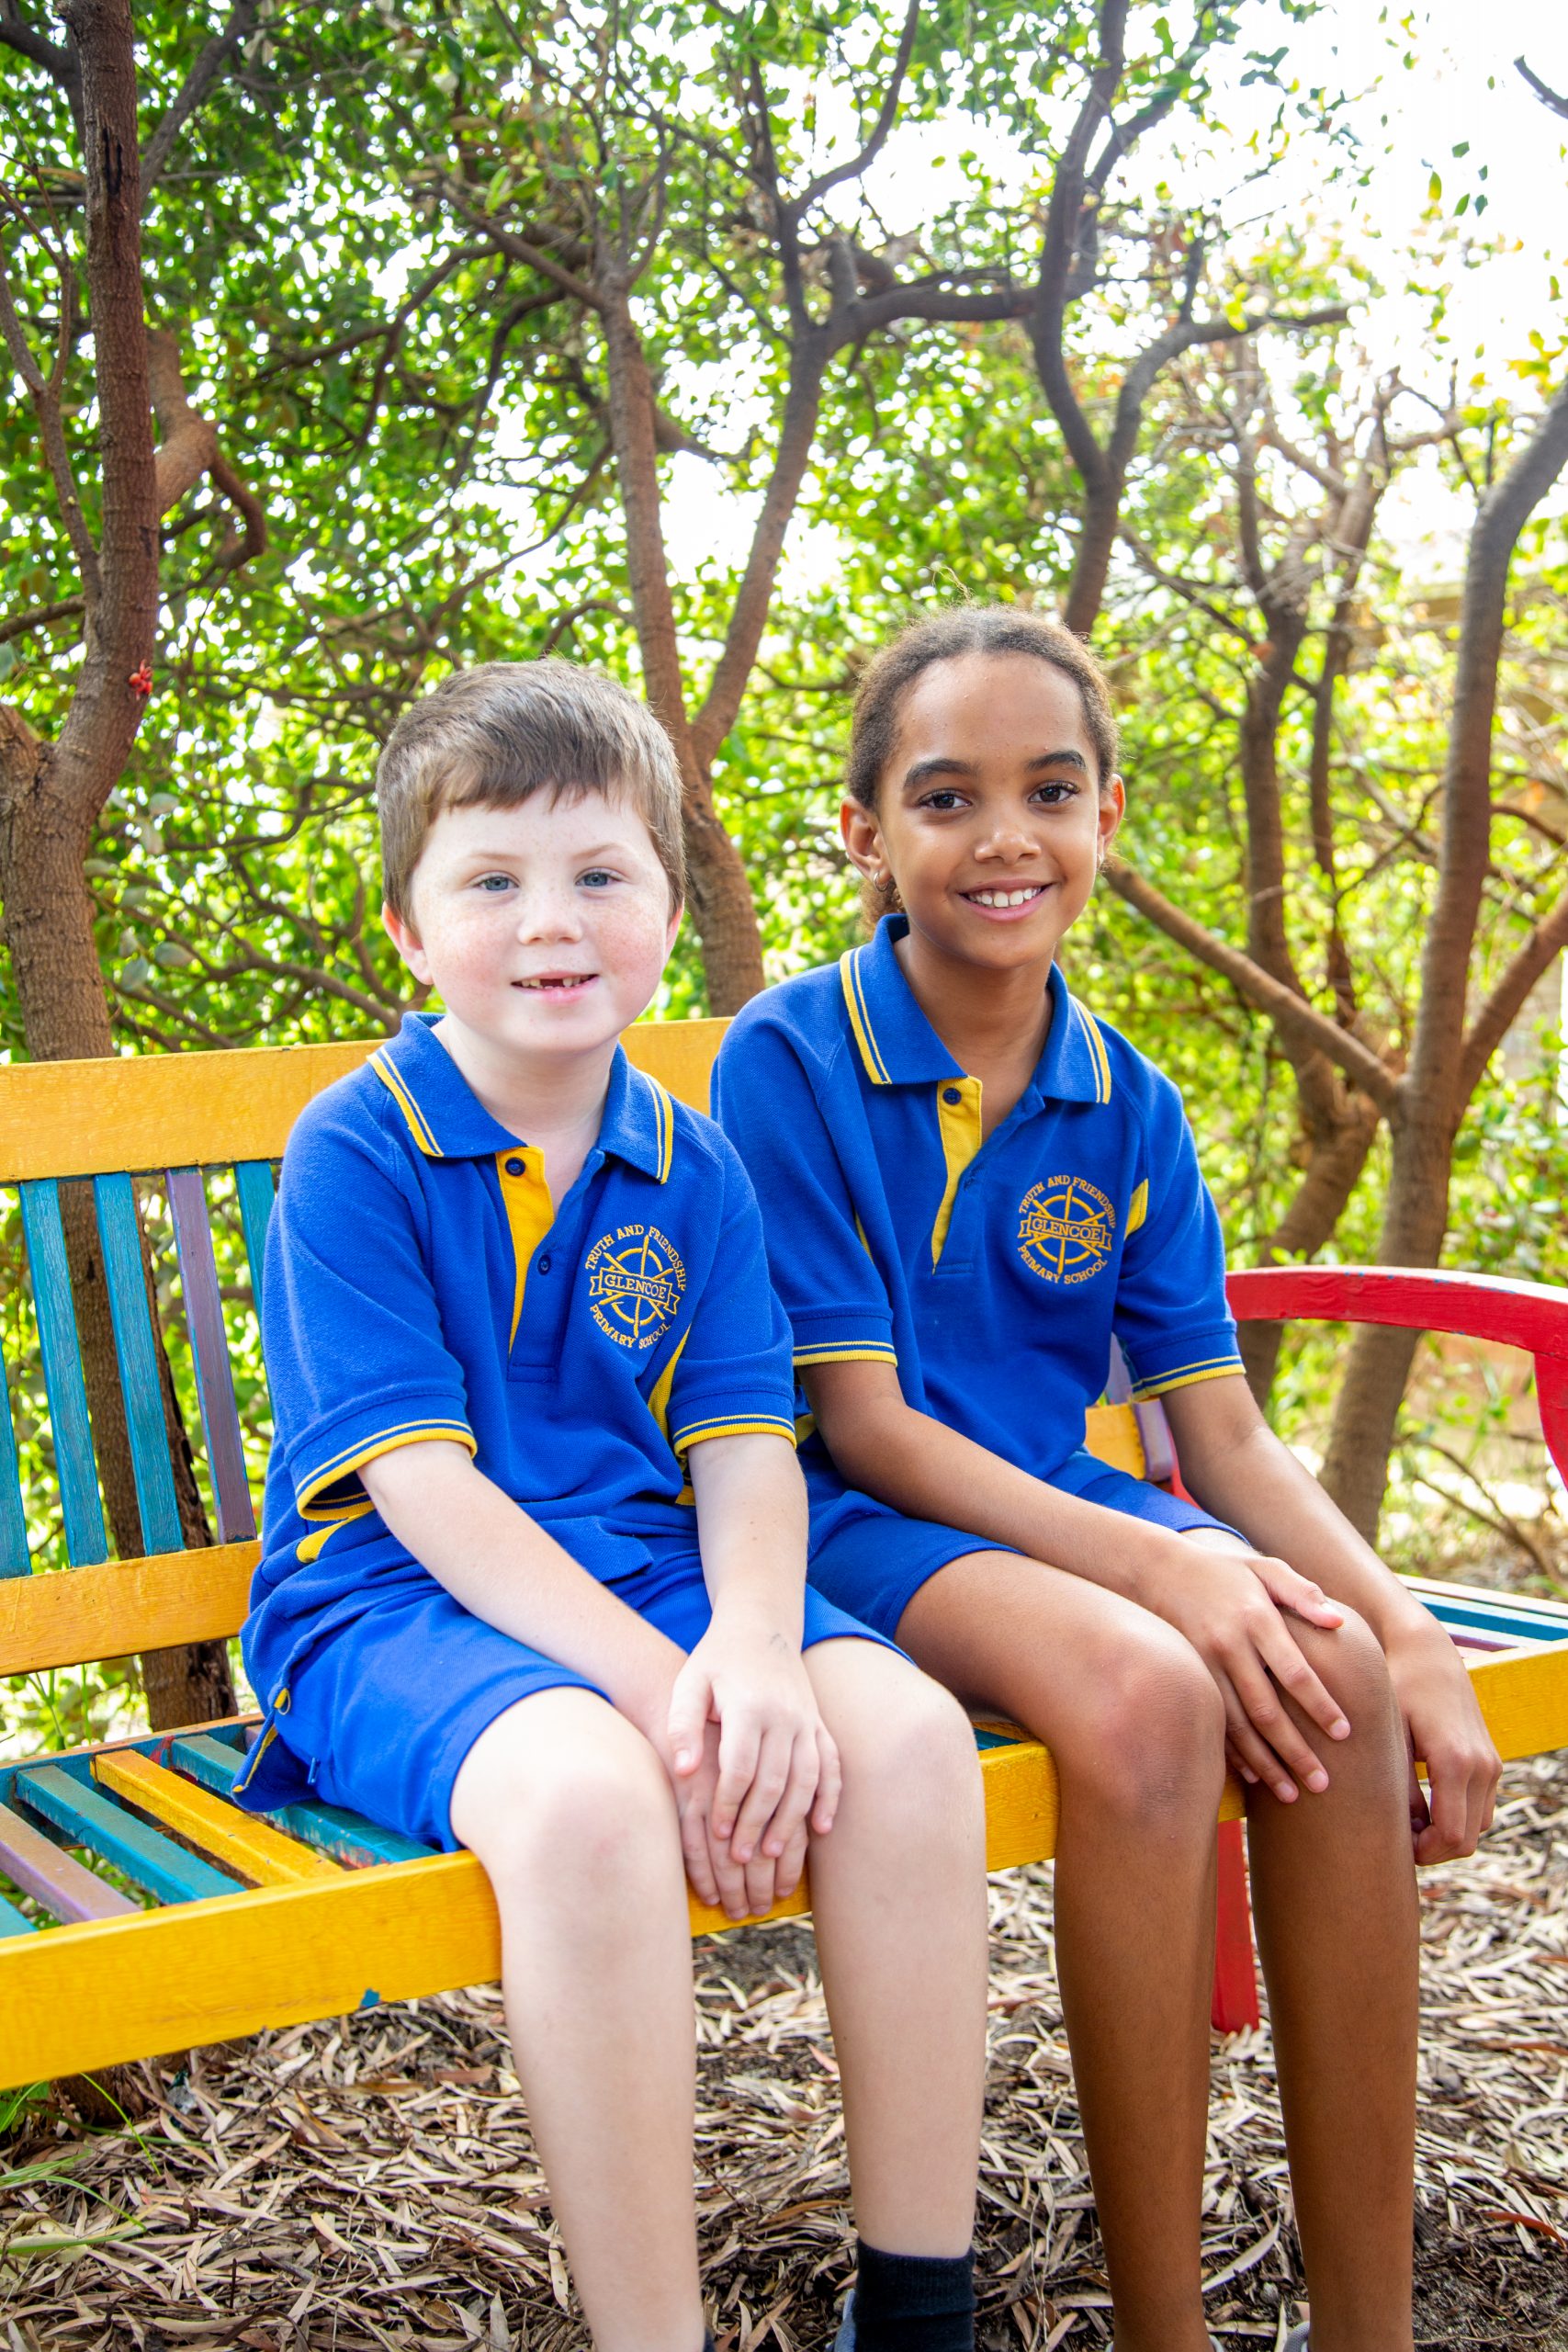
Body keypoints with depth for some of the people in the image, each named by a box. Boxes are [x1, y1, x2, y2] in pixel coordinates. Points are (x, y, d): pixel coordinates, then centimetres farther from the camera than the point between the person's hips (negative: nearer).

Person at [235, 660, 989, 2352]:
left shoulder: (694, 1171, 9)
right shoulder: (353, 1151, -6)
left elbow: (744, 1451, 1)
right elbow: (417, 1482, -14)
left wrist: (750, 1646, -22)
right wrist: (651, 1684, -25)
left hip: (648, 1577, 5)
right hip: (396, 1601, -4)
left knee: (905, 1734, -23)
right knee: (587, 1791, -37)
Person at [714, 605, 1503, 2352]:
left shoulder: (1127, 1106, 7)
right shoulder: (786, 1062, -8)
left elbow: (1225, 1438, 4)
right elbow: (858, 1423, -12)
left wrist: (1405, 1628, -14)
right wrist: (1157, 1564, -24)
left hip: (1053, 1506, 5)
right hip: (861, 1522, -5)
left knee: (1336, 1675, -25)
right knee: (1139, 1686, -34)